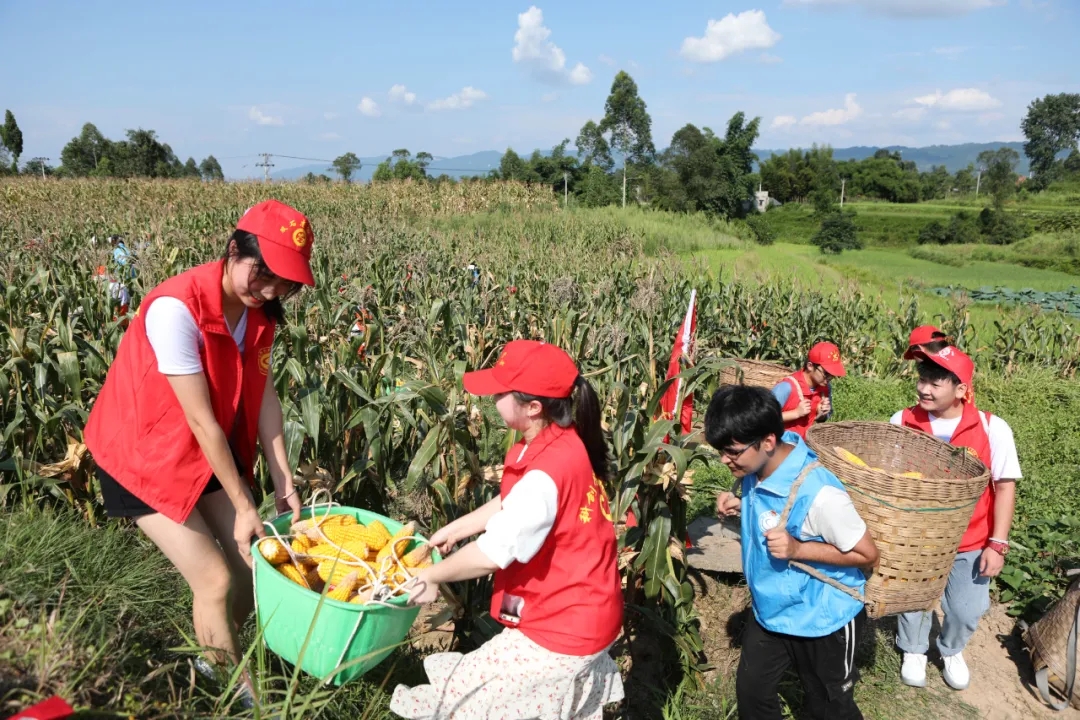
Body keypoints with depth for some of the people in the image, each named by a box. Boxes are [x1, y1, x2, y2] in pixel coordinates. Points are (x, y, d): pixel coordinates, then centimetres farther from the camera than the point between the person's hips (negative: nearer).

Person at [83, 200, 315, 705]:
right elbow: (201, 420, -27)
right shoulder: (177, 309, -31)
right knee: (215, 579, -7)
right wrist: (243, 506, -19)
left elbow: (263, 393, -5)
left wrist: (284, 482, -10)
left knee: (253, 564, 7)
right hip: (145, 455, -7)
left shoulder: (258, 307, -7)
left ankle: (216, 658, 35)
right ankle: (245, 697, 16)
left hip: (209, 451, 7)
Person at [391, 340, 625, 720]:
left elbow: (493, 553, -26)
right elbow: (511, 504, 13)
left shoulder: (546, 473, -33)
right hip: (582, 613, 9)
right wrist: (456, 528, 15)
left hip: (560, 630, -9)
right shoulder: (564, 442, -4)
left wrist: (431, 576, -10)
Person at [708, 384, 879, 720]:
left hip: (823, 620, -6)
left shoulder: (819, 493, -35)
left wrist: (798, 549, -32)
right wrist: (740, 506, -12)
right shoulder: (758, 471, -13)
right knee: (751, 692, 21)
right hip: (770, 609, 7)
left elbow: (867, 554, -23)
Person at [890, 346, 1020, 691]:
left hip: (971, 543, 0)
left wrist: (997, 544, -11)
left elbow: (1005, 487, -9)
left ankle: (951, 652, 47)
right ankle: (914, 651, 47)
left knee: (967, 609, 13)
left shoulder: (992, 429, -16)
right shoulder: (902, 422, -14)